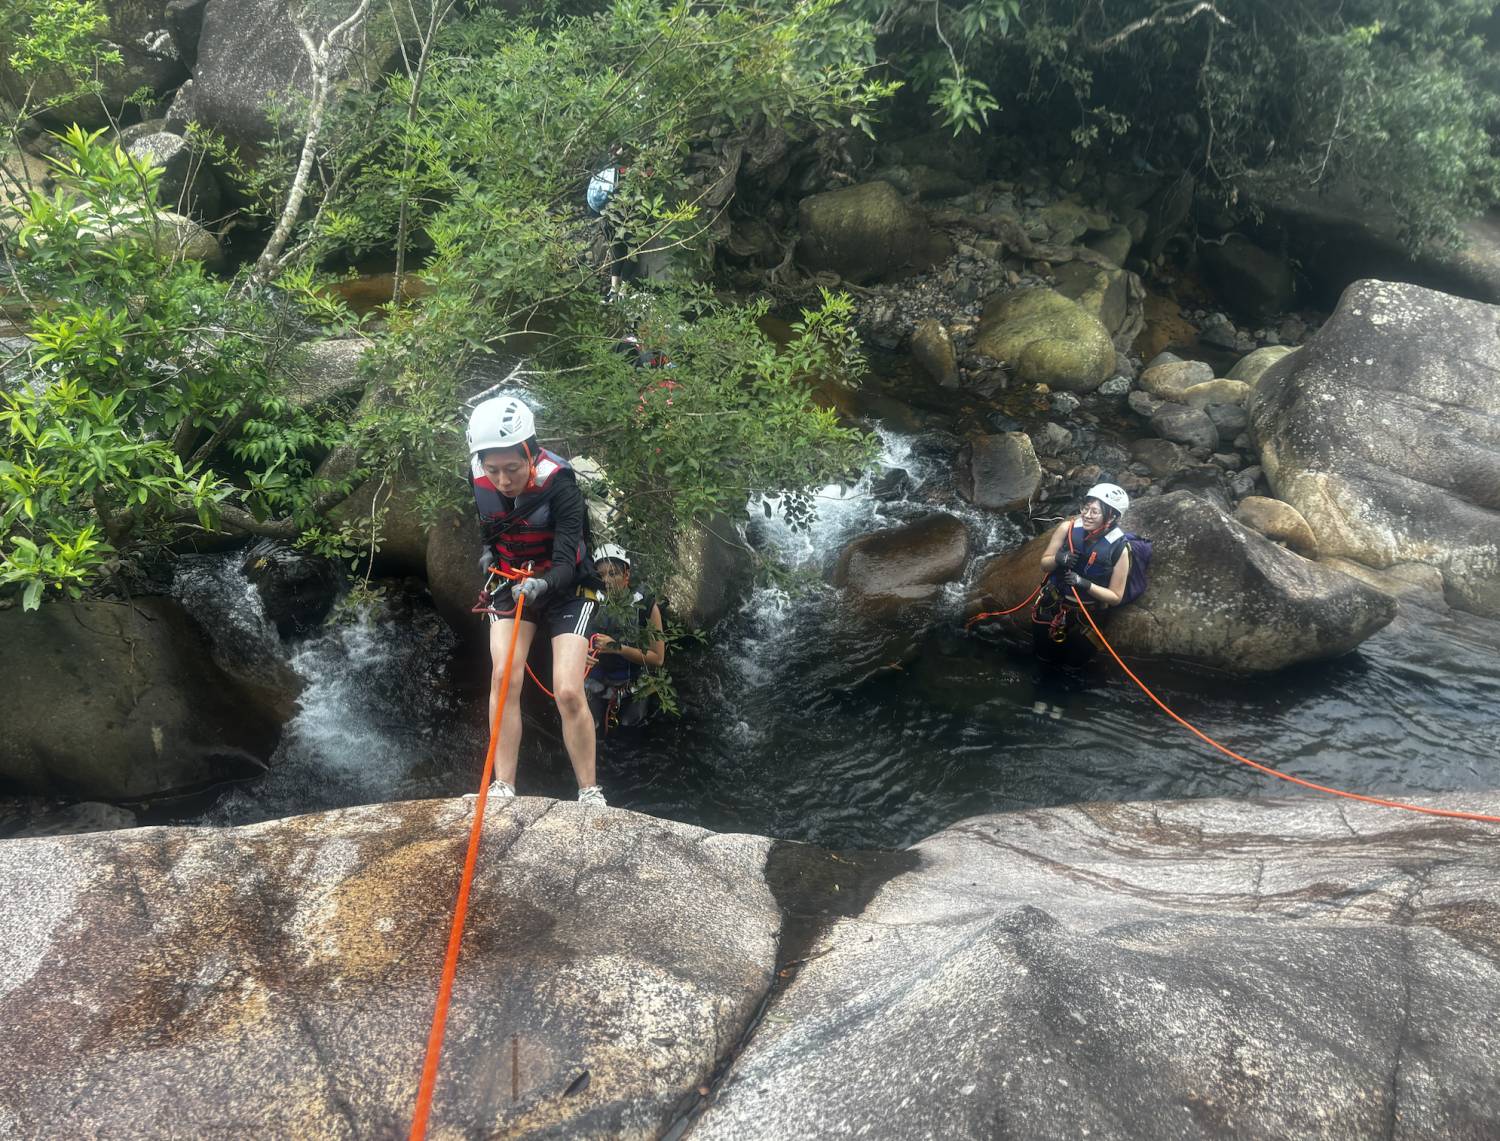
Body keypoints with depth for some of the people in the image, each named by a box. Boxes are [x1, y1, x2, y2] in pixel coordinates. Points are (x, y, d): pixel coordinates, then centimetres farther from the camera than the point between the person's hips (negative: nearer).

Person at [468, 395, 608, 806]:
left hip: (564, 588, -3)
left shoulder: (559, 484, -28)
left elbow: (565, 563, -33)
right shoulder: (479, 485, -14)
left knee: (568, 694, -13)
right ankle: (504, 789, -10)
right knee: (504, 678, -17)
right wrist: (486, 551, -5)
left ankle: (590, 793, 3)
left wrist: (542, 584, -52)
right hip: (510, 584, 4)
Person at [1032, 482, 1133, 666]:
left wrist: (1086, 584, -31)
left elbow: (1115, 597, -16)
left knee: (1073, 663, 18)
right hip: (1052, 605, 2)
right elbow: (1044, 565, -7)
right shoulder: (1068, 528, -19)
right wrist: (1058, 559, -30)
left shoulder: (1119, 548, -23)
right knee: (1044, 655, 19)